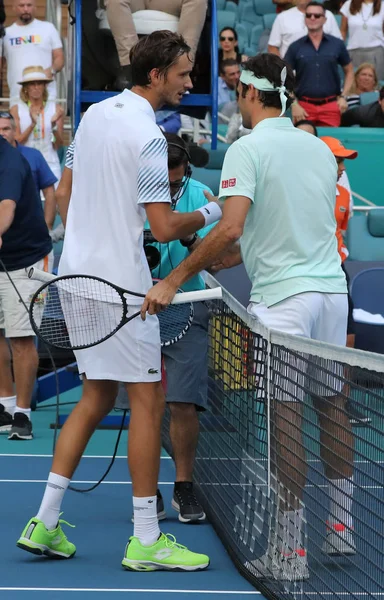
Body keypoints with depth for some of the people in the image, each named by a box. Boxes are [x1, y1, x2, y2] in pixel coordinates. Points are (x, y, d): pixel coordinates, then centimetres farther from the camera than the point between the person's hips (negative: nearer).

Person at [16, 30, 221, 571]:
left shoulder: (93, 115, 10)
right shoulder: (147, 135, -17)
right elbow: (165, 227, -18)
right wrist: (207, 214, 0)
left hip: (77, 273, 9)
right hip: (118, 282, -9)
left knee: (96, 399, 15)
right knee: (148, 401, -2)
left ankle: (44, 524, 14)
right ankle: (146, 542, 1)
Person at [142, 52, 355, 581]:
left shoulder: (248, 149, -9)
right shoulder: (320, 148, 12)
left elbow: (231, 228, -21)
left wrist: (175, 279, -15)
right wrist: (231, 258, 24)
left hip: (283, 296, -7)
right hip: (331, 287, 7)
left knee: (288, 418, -5)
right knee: (332, 407, 14)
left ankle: (288, 551, -2)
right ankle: (342, 528, 23)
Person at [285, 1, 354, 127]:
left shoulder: (337, 45, 6)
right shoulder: (295, 47, 4)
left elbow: (349, 71, 16)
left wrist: (343, 96, 4)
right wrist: (294, 105, -5)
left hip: (331, 106, 0)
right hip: (304, 106, 0)